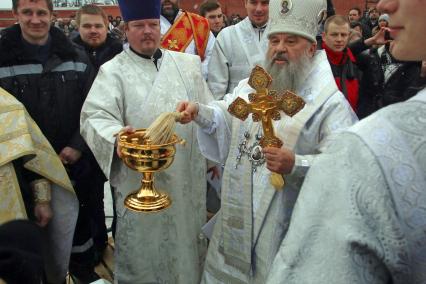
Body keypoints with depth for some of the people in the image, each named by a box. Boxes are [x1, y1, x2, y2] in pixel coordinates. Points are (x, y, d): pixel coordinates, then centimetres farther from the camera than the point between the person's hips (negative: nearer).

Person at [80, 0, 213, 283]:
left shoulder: (188, 64, 8)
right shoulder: (112, 71, -3)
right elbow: (96, 116, -17)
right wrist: (117, 137, -38)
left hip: (187, 178, 4)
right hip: (141, 180, -3)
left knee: (186, 240, 17)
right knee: (145, 245, 8)